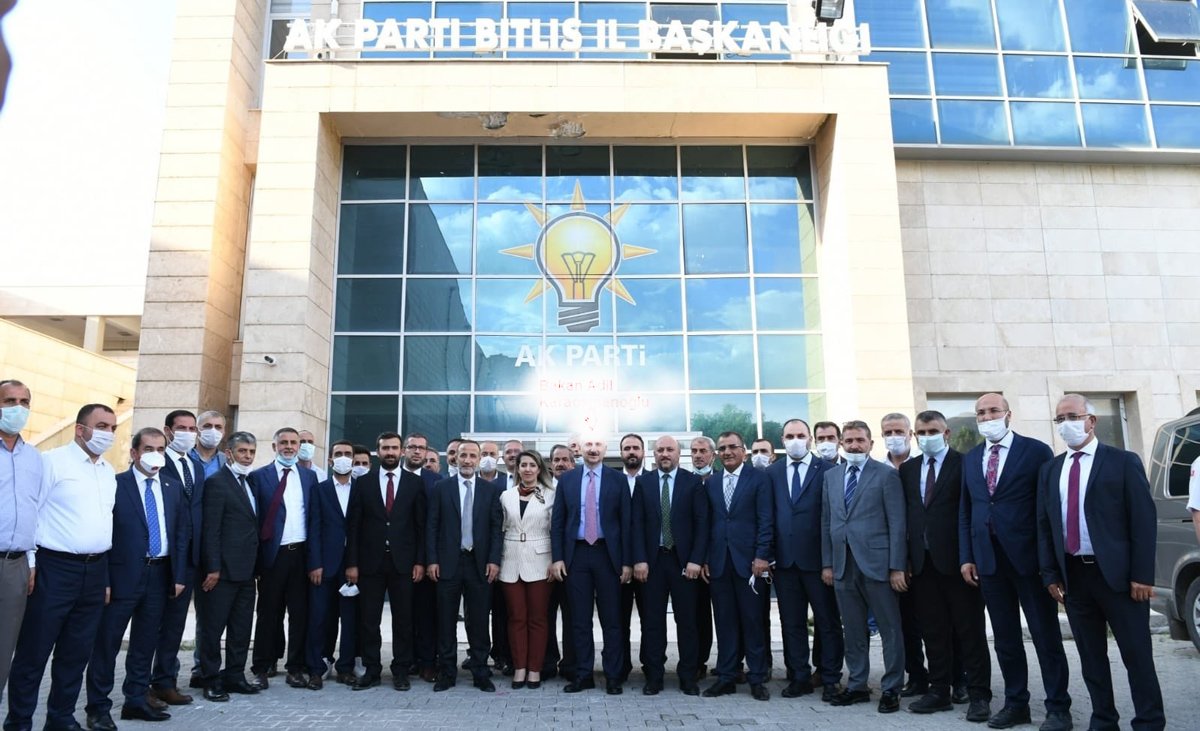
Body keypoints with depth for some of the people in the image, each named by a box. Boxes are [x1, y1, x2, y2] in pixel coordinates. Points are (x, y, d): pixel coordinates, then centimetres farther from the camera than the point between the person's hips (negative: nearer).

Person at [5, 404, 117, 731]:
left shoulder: (109, 471, 13)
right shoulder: (52, 461, -6)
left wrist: (106, 574, 15)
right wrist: (28, 564, -12)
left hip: (95, 571, 6)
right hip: (55, 568, -6)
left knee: (76, 654, 13)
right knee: (33, 652, 4)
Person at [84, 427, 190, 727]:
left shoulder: (174, 487, 8)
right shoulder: (115, 485, -6)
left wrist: (179, 575, 5)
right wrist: (103, 580, -12)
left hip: (160, 575, 5)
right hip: (123, 575, -4)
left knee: (145, 643, 13)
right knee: (107, 642, 3)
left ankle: (136, 701, 24)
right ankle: (99, 707, 16)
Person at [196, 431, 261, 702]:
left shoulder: (250, 481, 14)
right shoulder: (217, 482, -9)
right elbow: (211, 529, -14)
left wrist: (256, 564, 11)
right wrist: (213, 568, -17)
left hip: (246, 569, 8)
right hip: (224, 568, -8)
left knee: (242, 628, 14)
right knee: (213, 627, 4)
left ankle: (235, 676, 23)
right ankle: (211, 680, 14)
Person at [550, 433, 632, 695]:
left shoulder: (617, 479, 1)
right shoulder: (567, 479, 6)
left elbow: (626, 522, 0)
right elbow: (557, 521, 6)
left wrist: (627, 561, -4)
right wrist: (557, 557, -2)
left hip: (607, 554, -1)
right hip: (576, 554, 1)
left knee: (611, 619, 5)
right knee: (580, 619, 8)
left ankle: (613, 676, 15)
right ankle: (583, 674, 19)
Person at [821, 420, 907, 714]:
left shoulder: (886, 475, -3)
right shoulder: (830, 475, 11)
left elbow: (897, 523, -6)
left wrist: (897, 567, -11)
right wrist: (827, 563, 9)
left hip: (876, 563, -4)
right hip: (843, 565, 4)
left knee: (890, 630, 5)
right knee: (853, 631, 12)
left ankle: (891, 689, 17)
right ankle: (857, 685, 23)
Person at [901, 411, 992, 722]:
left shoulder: (964, 464, -3)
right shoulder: (907, 469, 12)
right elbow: (905, 513, 9)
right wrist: (904, 557, 3)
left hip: (956, 559, -4)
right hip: (922, 561, 5)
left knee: (970, 629, 5)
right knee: (933, 631, 11)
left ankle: (979, 695, 14)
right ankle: (939, 690, 21)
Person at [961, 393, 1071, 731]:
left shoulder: (1036, 451, -3)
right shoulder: (970, 458, 11)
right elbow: (965, 511, 12)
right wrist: (966, 557, 6)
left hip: (1029, 557, -4)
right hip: (988, 560, 4)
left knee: (1046, 635, 6)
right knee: (1005, 638, 12)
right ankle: (1015, 703, 24)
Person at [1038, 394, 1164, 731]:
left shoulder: (1124, 462, -2)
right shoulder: (1049, 470, 10)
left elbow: (1144, 520, -6)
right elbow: (1043, 525, 10)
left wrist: (1142, 575, -12)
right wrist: (1051, 574, 4)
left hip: (1117, 574, -4)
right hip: (1073, 575, 4)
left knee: (1137, 653, 4)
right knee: (1091, 655, 12)